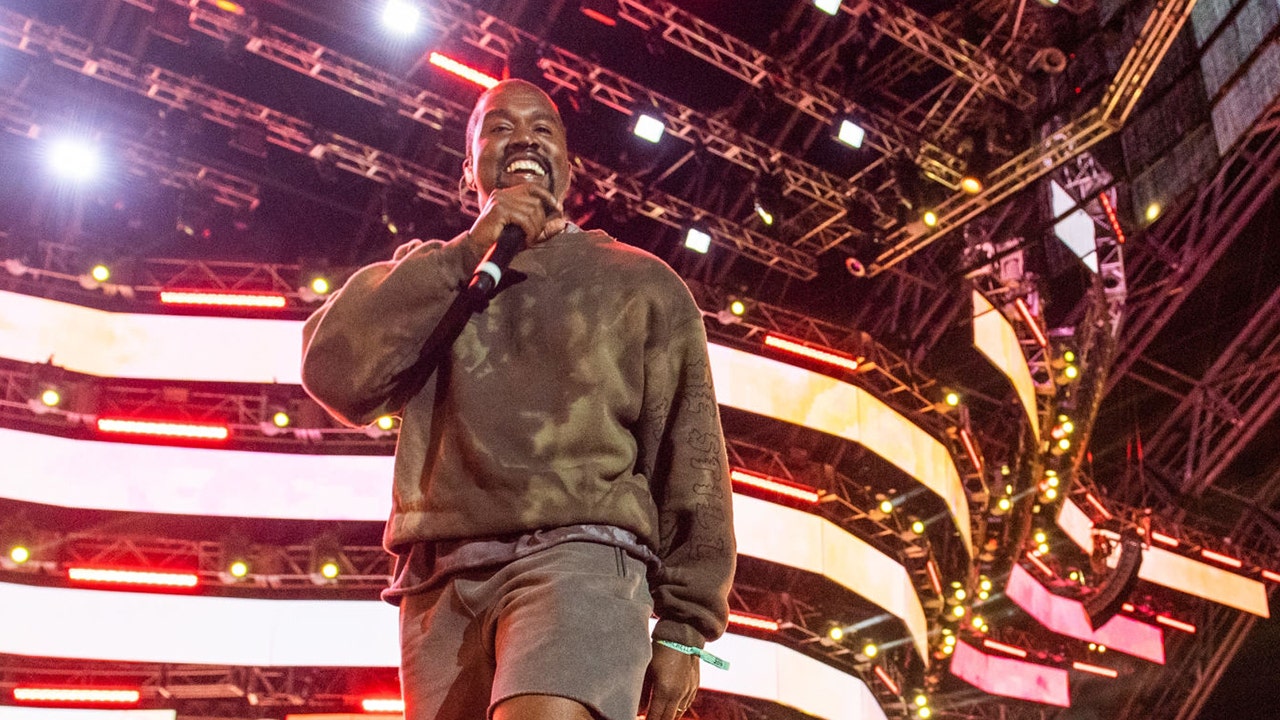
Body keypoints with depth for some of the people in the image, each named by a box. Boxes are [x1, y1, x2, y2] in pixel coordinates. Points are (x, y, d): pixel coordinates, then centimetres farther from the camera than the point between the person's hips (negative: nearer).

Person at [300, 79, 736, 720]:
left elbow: (689, 461, 10)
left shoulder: (641, 282, 16)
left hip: (579, 554, -3)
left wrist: (683, 628, 2)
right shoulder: (424, 277, 23)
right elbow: (334, 372, 3)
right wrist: (467, 253, -1)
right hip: (440, 582, 3)